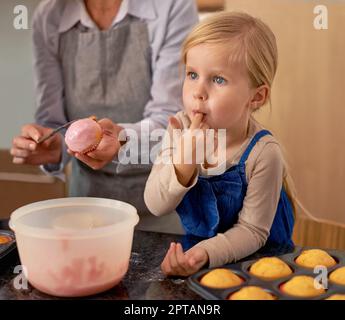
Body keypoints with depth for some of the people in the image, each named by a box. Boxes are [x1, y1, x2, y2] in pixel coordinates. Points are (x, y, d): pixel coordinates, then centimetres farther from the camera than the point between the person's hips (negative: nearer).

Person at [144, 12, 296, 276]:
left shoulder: (263, 153, -23)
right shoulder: (181, 128, -12)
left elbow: (252, 230, -16)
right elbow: (156, 206, -12)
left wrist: (205, 253, -32)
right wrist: (183, 164, -29)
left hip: (257, 259, -2)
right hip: (193, 247, 3)